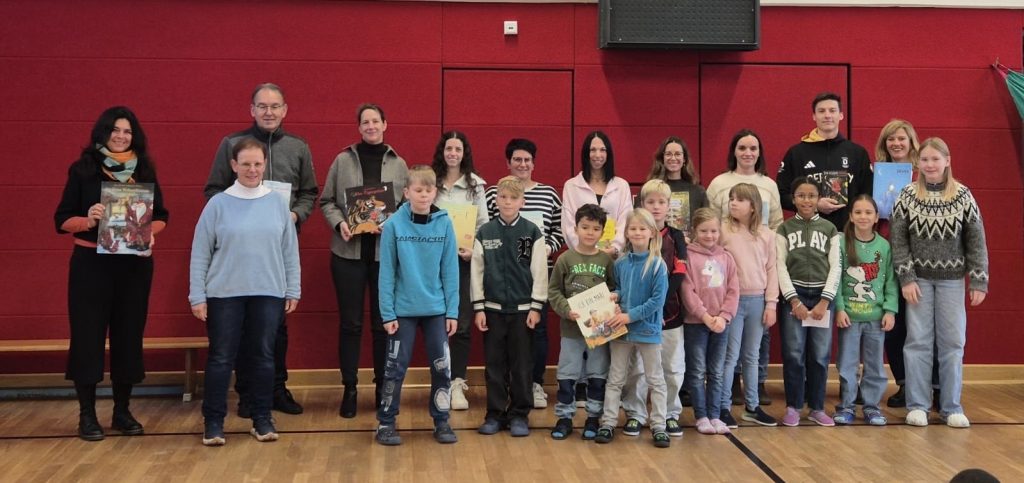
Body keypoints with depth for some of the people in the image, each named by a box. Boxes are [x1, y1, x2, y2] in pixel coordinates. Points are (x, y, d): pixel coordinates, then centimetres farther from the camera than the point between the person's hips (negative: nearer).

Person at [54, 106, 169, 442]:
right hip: (91, 263, -2)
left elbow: (161, 215, 9)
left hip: (135, 264, 3)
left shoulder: (145, 170, 7)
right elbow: (62, 219, -2)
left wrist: (150, 232, -12)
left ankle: (122, 411, 19)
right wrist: (88, 220, -21)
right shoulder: (82, 170, 0)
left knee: (129, 335, 7)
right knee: (88, 335, 0)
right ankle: (87, 415, 10)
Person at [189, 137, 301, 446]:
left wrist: (293, 290, 5)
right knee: (221, 358, 4)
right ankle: (213, 421, 15)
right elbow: (200, 254, -1)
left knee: (263, 356, 9)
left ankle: (262, 419, 21)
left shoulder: (277, 203, 3)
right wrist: (197, 296, -4)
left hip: (268, 294, 2)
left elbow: (290, 250, 7)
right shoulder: (218, 204, -2)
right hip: (224, 294, -2)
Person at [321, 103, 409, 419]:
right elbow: (326, 201, 6)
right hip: (348, 251, -1)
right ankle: (349, 389, 14)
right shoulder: (342, 160, 4)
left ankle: (383, 387, 19)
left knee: (383, 323, 8)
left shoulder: (398, 164, 6)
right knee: (350, 323, 5)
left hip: (386, 252, 1)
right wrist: (339, 223, -11)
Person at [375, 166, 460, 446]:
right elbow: (387, 272, -6)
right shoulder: (394, 225, -8)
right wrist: (387, 313, -8)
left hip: (437, 309, 2)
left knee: (442, 367, 8)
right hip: (403, 309, -2)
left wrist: (452, 311, -3)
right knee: (396, 367, 6)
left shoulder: (444, 224, -3)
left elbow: (450, 271, 0)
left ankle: (441, 422, 22)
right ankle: (386, 423, 19)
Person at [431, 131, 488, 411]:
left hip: (464, 258, 0)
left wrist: (475, 249, -10)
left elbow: (483, 223, 4)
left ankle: (457, 384, 3)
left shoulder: (475, 184, 5)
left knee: (462, 324, -3)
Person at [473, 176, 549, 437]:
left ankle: (519, 415, 15)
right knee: (494, 365, 6)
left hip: (523, 309, -1)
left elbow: (539, 272, -1)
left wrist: (536, 307, -5)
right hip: (492, 308, 1)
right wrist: (478, 308, 0)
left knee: (522, 365, 4)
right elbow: (477, 271, 3)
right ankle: (495, 414, 16)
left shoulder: (532, 232, -1)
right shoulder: (484, 233, 2)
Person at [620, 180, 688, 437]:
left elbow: (679, 274, -3)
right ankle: (635, 414, 14)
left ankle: (671, 415, 19)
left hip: (670, 311, 1)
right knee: (637, 367, 2)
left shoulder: (676, 237, 5)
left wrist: (660, 301, -16)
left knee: (673, 367, 6)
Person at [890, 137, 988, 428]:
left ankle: (951, 407, 13)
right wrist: (906, 278, -9)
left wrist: (979, 282, -4)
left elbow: (976, 242, 0)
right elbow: (898, 241, -3)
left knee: (953, 343, 4)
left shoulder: (963, 196, -3)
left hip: (951, 280, 1)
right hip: (919, 278, 0)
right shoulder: (908, 196, -3)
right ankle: (917, 405, 10)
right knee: (918, 342, 2)